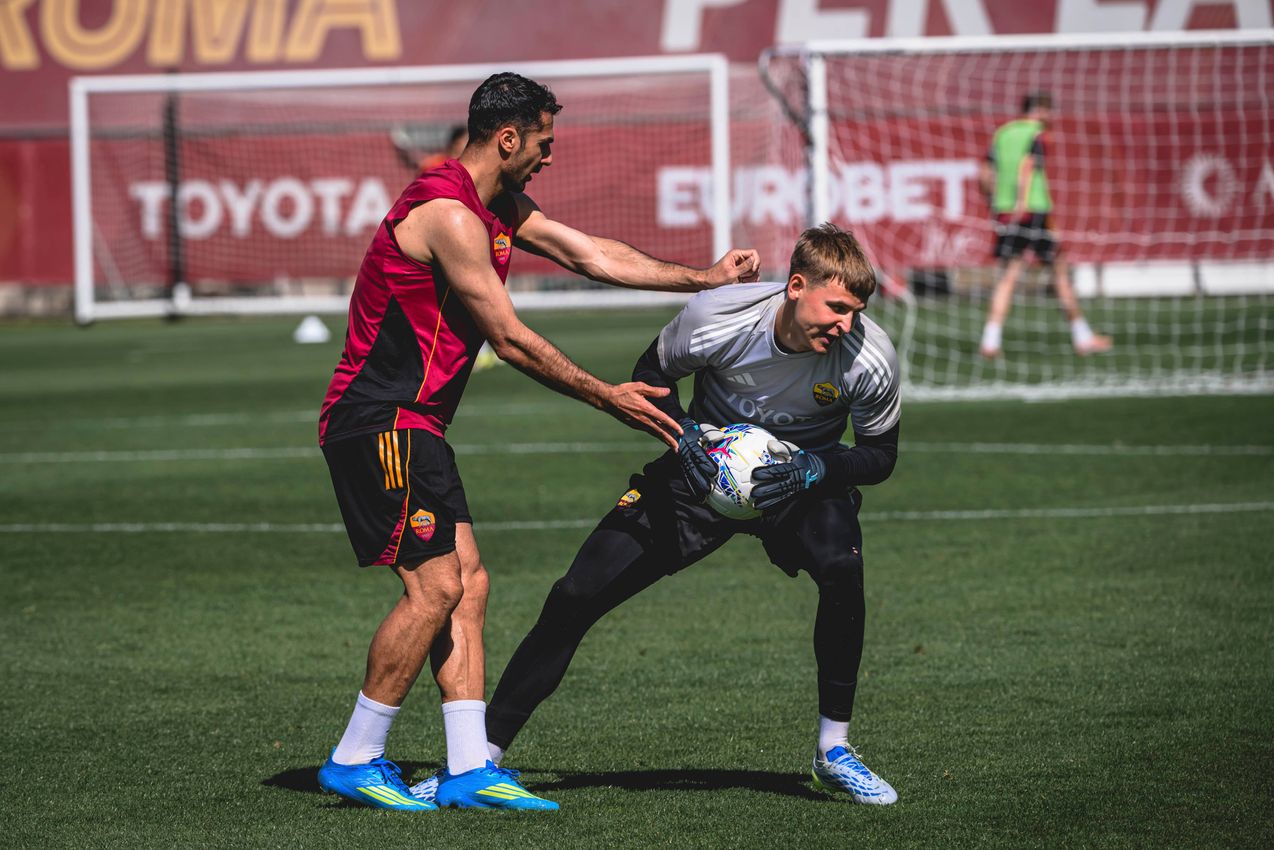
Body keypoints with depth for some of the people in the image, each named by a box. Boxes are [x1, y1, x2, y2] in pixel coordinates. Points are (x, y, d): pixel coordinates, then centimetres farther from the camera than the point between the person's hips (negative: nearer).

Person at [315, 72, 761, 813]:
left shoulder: (500, 208, 14)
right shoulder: (448, 214, -18)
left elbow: (594, 255, 21)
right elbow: (512, 340, -17)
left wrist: (707, 278, 19)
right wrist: (609, 399, -10)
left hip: (412, 426, 11)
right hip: (381, 421, -11)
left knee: (467, 584, 5)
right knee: (436, 585, -13)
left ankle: (470, 769, 3)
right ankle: (356, 760, -5)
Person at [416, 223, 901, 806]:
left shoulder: (870, 358, -26)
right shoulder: (717, 316, -27)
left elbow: (880, 455, -10)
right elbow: (651, 373, -5)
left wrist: (813, 469, -28)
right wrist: (683, 435, -23)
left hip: (804, 480, 0)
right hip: (704, 472, 1)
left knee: (841, 567, -34)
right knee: (576, 596, -9)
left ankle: (834, 750, -15)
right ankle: (484, 754, 3)